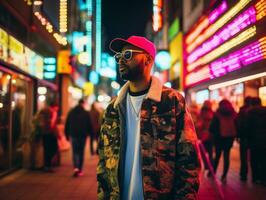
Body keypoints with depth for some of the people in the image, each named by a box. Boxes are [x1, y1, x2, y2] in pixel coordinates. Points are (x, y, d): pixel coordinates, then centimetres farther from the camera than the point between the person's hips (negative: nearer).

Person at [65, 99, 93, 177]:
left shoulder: (71, 112, 4)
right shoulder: (86, 113, -4)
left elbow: (67, 125, 6)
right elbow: (89, 125, -3)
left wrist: (67, 135, 12)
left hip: (73, 135, 1)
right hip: (83, 135, -1)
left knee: (75, 152, 2)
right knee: (81, 152, 9)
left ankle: (76, 168, -19)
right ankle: (80, 170, 11)